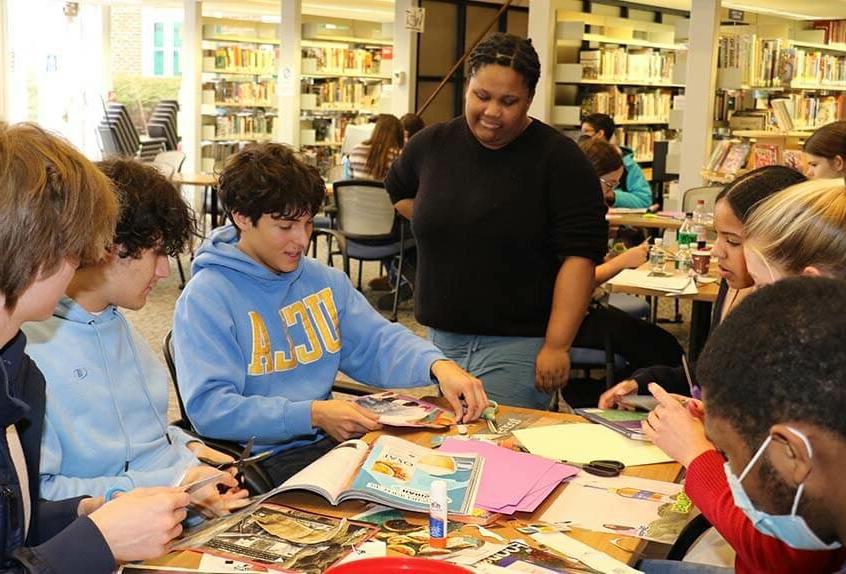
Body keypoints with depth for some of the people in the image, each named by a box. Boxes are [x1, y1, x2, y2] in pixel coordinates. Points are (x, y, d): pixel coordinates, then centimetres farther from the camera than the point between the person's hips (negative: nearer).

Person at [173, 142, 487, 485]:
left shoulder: (325, 281, 13)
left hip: (329, 441, 7)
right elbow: (208, 408, -17)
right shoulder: (205, 299, -9)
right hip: (262, 458, -7)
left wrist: (437, 365, -11)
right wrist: (312, 415, -23)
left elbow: (378, 341, 11)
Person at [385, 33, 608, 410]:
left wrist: (557, 346, -20)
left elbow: (580, 254, -14)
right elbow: (398, 189, 26)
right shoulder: (432, 144, 4)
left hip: (517, 343, -5)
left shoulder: (558, 158, -9)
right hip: (441, 334, 5)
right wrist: (442, 226, 8)